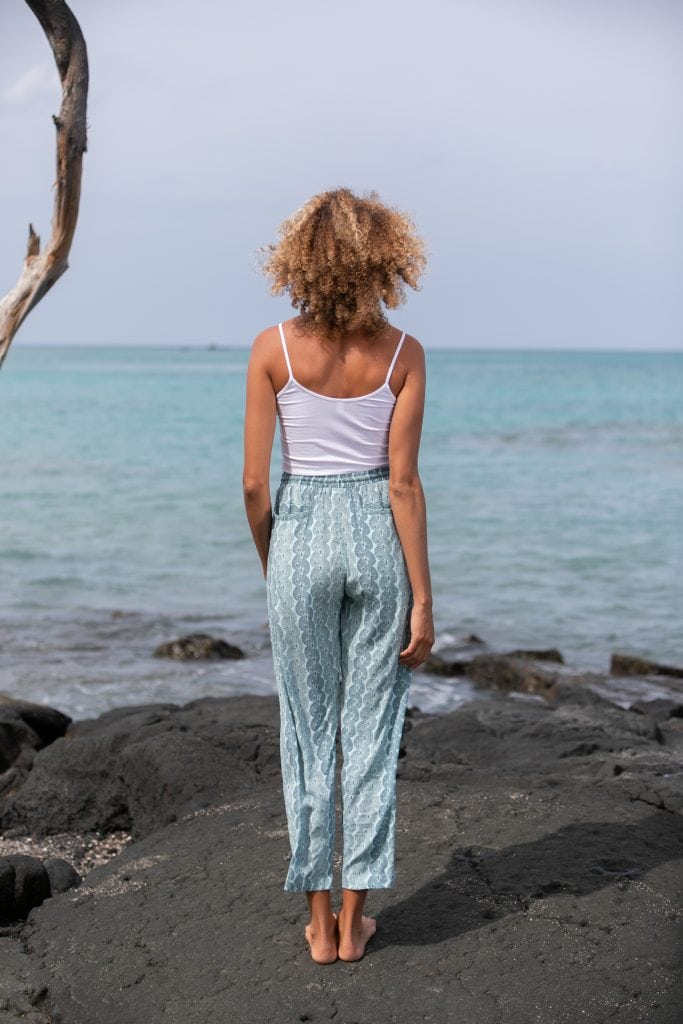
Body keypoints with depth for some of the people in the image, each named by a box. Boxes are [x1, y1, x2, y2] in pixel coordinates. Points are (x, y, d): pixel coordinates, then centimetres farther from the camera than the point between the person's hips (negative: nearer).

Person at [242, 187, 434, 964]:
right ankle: (353, 920, 19)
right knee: (372, 728, 11)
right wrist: (423, 597, -3)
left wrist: (270, 568, 11)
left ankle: (320, 925, 18)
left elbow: (254, 483, -5)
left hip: (301, 534, 0)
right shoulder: (403, 353, -7)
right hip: (378, 537, 0)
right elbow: (403, 483, -9)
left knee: (307, 730, 11)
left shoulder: (273, 349, -7)